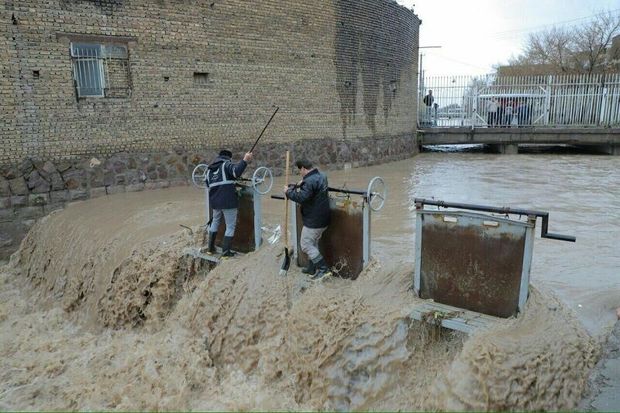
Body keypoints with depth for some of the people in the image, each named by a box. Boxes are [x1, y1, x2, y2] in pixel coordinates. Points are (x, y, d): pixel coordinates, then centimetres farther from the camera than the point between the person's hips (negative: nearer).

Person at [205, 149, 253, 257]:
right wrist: (245, 160, -31)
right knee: (230, 226, 3)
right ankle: (226, 251, 2)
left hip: (214, 201, 7)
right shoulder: (226, 164, -3)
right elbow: (236, 171, -25)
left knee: (215, 222, 25)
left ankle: (210, 248, 29)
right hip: (228, 201, -7)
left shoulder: (210, 168, 18)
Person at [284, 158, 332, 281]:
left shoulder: (310, 181, -25)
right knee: (313, 243, 21)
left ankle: (324, 269, 1)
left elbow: (301, 197, -32)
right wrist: (302, 184, 19)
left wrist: (289, 191, -17)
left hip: (313, 221, -10)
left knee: (306, 245, 1)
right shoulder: (321, 175, 8)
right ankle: (311, 269, 31)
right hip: (322, 219, 10)